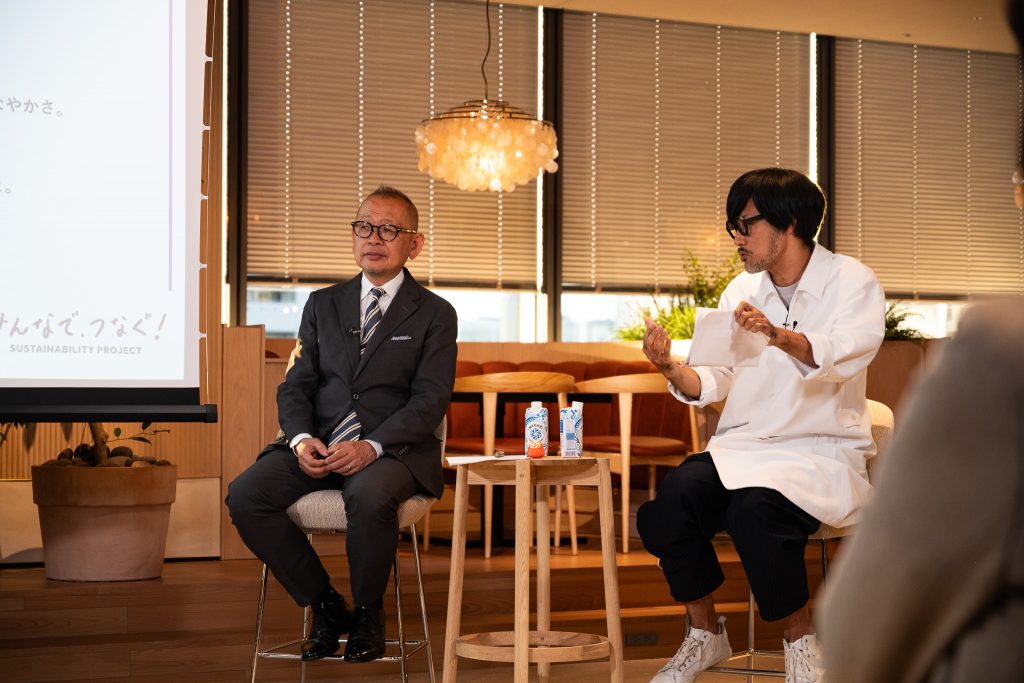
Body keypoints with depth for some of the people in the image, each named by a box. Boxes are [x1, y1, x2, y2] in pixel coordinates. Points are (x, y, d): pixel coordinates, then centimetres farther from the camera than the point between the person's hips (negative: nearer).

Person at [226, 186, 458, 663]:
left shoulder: (434, 315, 6)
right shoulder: (323, 305, 18)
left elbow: (430, 401, -5)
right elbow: (295, 385, 11)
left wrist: (372, 446, -21)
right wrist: (301, 439, -12)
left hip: (392, 449, -4)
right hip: (320, 446, 4)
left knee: (369, 495, -38)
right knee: (245, 495, -22)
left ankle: (367, 613, -10)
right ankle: (325, 605, -6)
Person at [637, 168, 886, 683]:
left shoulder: (850, 282, -2)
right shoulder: (742, 290, 15)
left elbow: (842, 356, -23)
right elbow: (711, 384, 10)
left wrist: (778, 335, -42)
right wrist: (671, 369, -12)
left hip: (822, 452, -5)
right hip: (741, 448, 5)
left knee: (753, 509, -36)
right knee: (671, 499, -26)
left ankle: (800, 640, -12)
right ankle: (705, 635, -5)